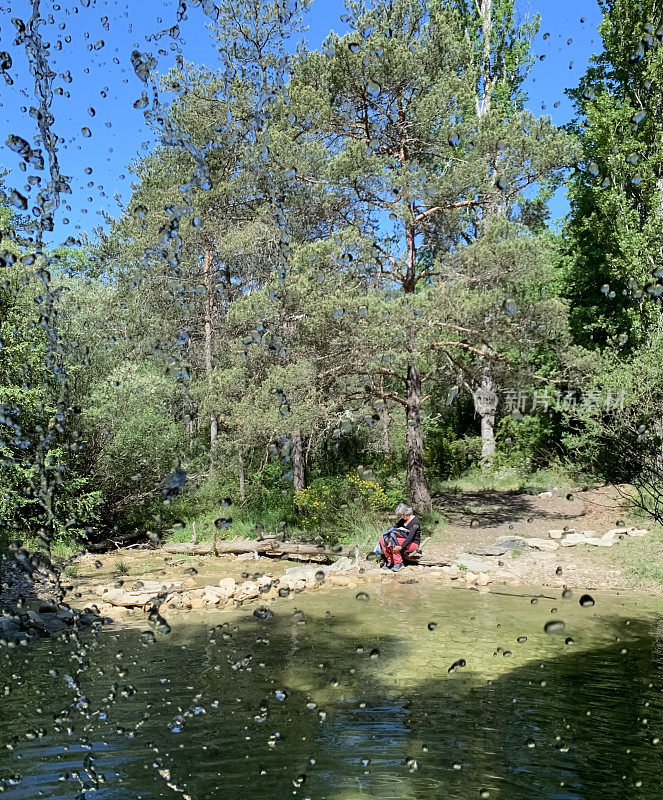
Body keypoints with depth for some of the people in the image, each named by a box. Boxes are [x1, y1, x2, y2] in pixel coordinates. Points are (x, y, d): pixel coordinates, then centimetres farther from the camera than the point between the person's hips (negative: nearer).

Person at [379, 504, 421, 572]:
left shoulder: (415, 522, -16)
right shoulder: (403, 520, 9)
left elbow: (410, 537, -25)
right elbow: (394, 527, 13)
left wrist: (401, 547, -34)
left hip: (413, 543, -8)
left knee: (392, 541, -31)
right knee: (382, 538, -10)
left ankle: (398, 563, -21)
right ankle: (390, 562, -10)